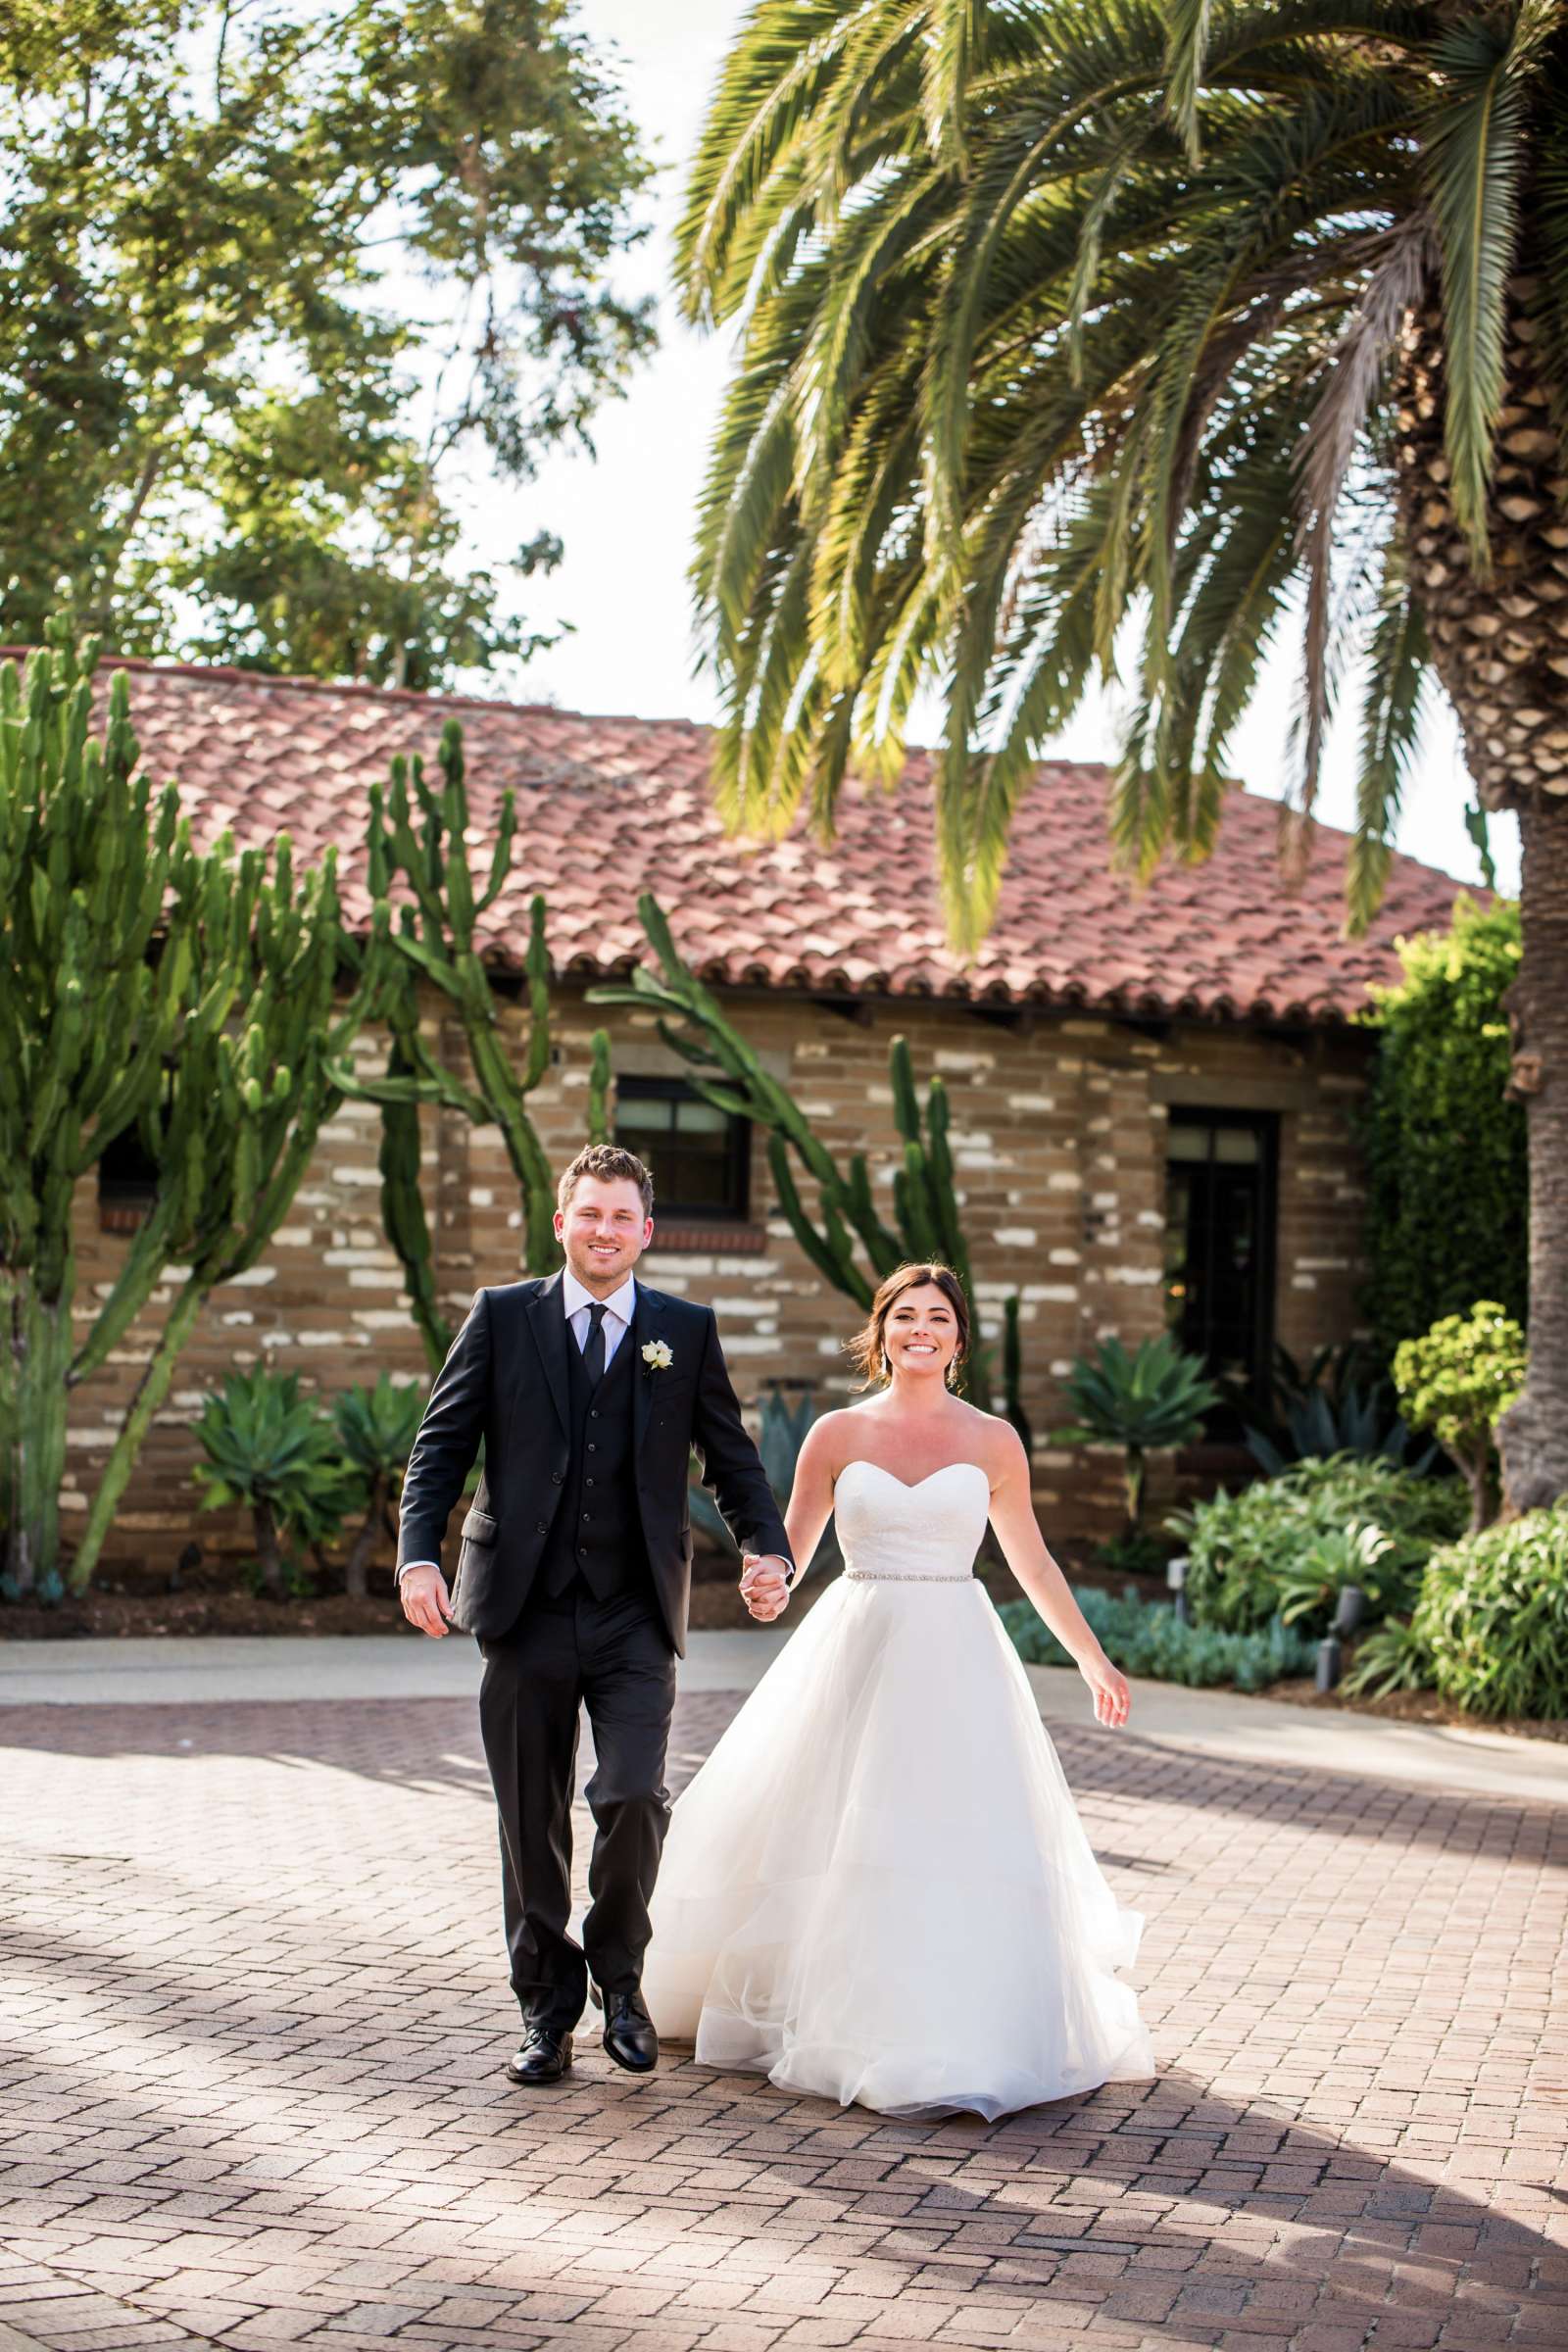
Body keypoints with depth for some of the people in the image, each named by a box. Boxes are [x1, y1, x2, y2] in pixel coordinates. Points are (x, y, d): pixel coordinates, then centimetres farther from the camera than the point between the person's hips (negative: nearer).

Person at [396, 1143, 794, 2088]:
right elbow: (441, 1444, 3)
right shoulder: (501, 1317, 5)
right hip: (526, 1611, 0)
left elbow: (731, 1457, 9)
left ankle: (619, 1973, 12)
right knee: (532, 1825, 6)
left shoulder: (688, 1330, 7)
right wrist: (419, 1554, -11)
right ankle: (548, 2009, 22)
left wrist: (771, 1550, -8)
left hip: (637, 1618, 0)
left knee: (633, 1798, -14)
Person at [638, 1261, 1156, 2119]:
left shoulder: (992, 1441, 3)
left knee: (961, 1846, -6)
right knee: (839, 1845, 4)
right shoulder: (837, 1434, 3)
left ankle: (958, 2038, 5)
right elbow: (789, 1549, 6)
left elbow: (1032, 1562, 13)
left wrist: (1093, 1660, 16)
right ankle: (843, 2022, 22)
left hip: (954, 1660, 0)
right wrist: (766, 1588, -17)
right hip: (855, 1655, 1)